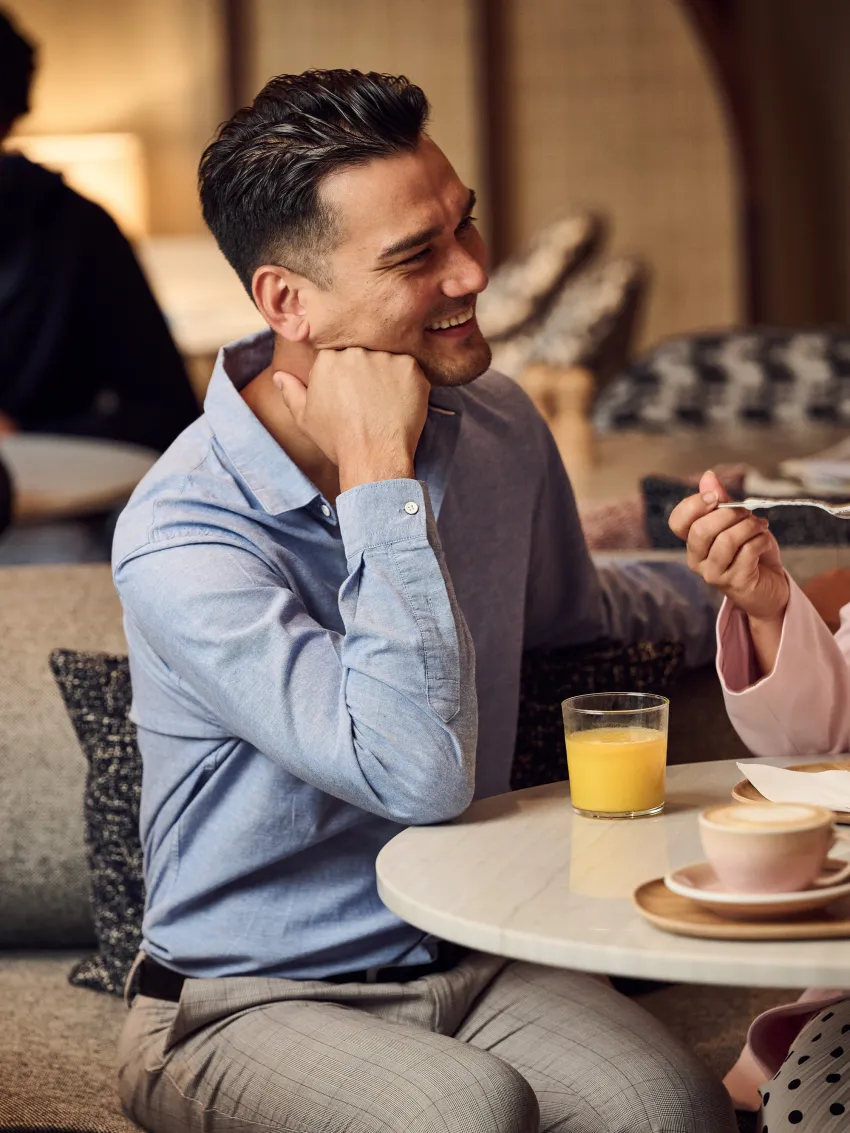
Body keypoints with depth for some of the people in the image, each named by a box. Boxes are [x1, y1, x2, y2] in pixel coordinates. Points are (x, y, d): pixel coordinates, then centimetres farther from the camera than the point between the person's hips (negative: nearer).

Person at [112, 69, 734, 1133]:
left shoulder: (499, 427, 4)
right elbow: (423, 771, -30)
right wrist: (382, 474, -25)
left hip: (479, 964, 5)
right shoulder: (182, 536, -20)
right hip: (247, 1004, -4)